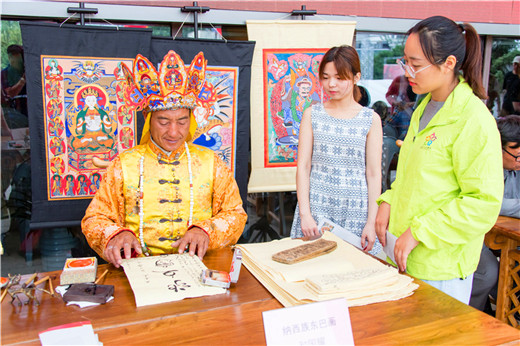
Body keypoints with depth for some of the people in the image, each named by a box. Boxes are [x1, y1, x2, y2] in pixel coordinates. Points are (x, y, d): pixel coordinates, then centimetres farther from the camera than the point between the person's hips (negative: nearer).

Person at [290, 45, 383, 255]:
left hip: (356, 210, 0)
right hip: (317, 206, 1)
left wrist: (371, 222, -4)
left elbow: (373, 174, 1)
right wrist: (304, 213, -5)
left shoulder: (371, 119, 2)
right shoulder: (312, 115, 4)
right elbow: (303, 167, 2)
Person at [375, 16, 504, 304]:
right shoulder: (425, 108, 9)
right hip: (407, 254, 8)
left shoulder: (473, 120, -18)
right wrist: (389, 202, 3)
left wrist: (418, 232, -19)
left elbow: (484, 204, -19)